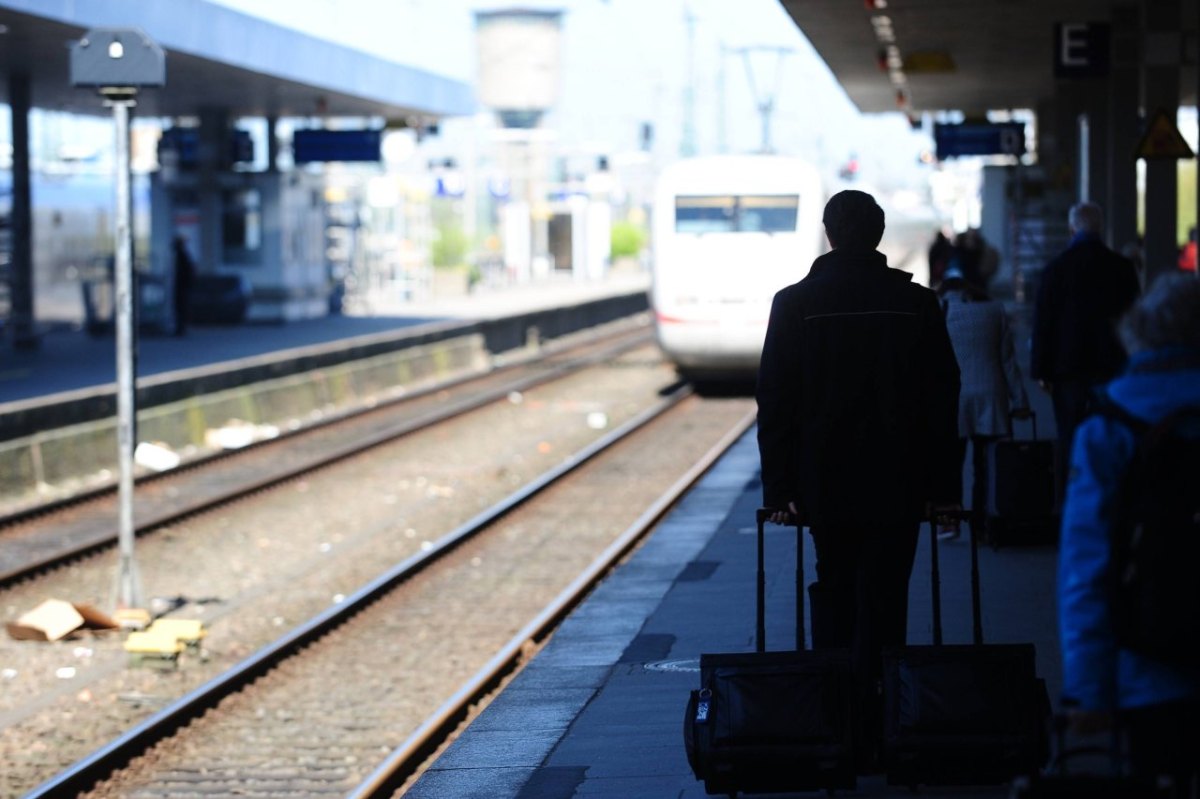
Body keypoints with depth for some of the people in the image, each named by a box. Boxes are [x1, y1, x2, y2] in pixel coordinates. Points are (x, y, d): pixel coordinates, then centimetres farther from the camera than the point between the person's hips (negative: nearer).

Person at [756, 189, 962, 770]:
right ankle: (873, 733, -5)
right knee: (882, 602, 2)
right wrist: (944, 486, 5)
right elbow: (942, 400, 0)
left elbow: (774, 401, -2)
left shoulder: (795, 304, -2)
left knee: (834, 595, 14)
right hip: (896, 482, 0)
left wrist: (778, 487, 2)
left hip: (824, 482, 1)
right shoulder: (915, 303, -2)